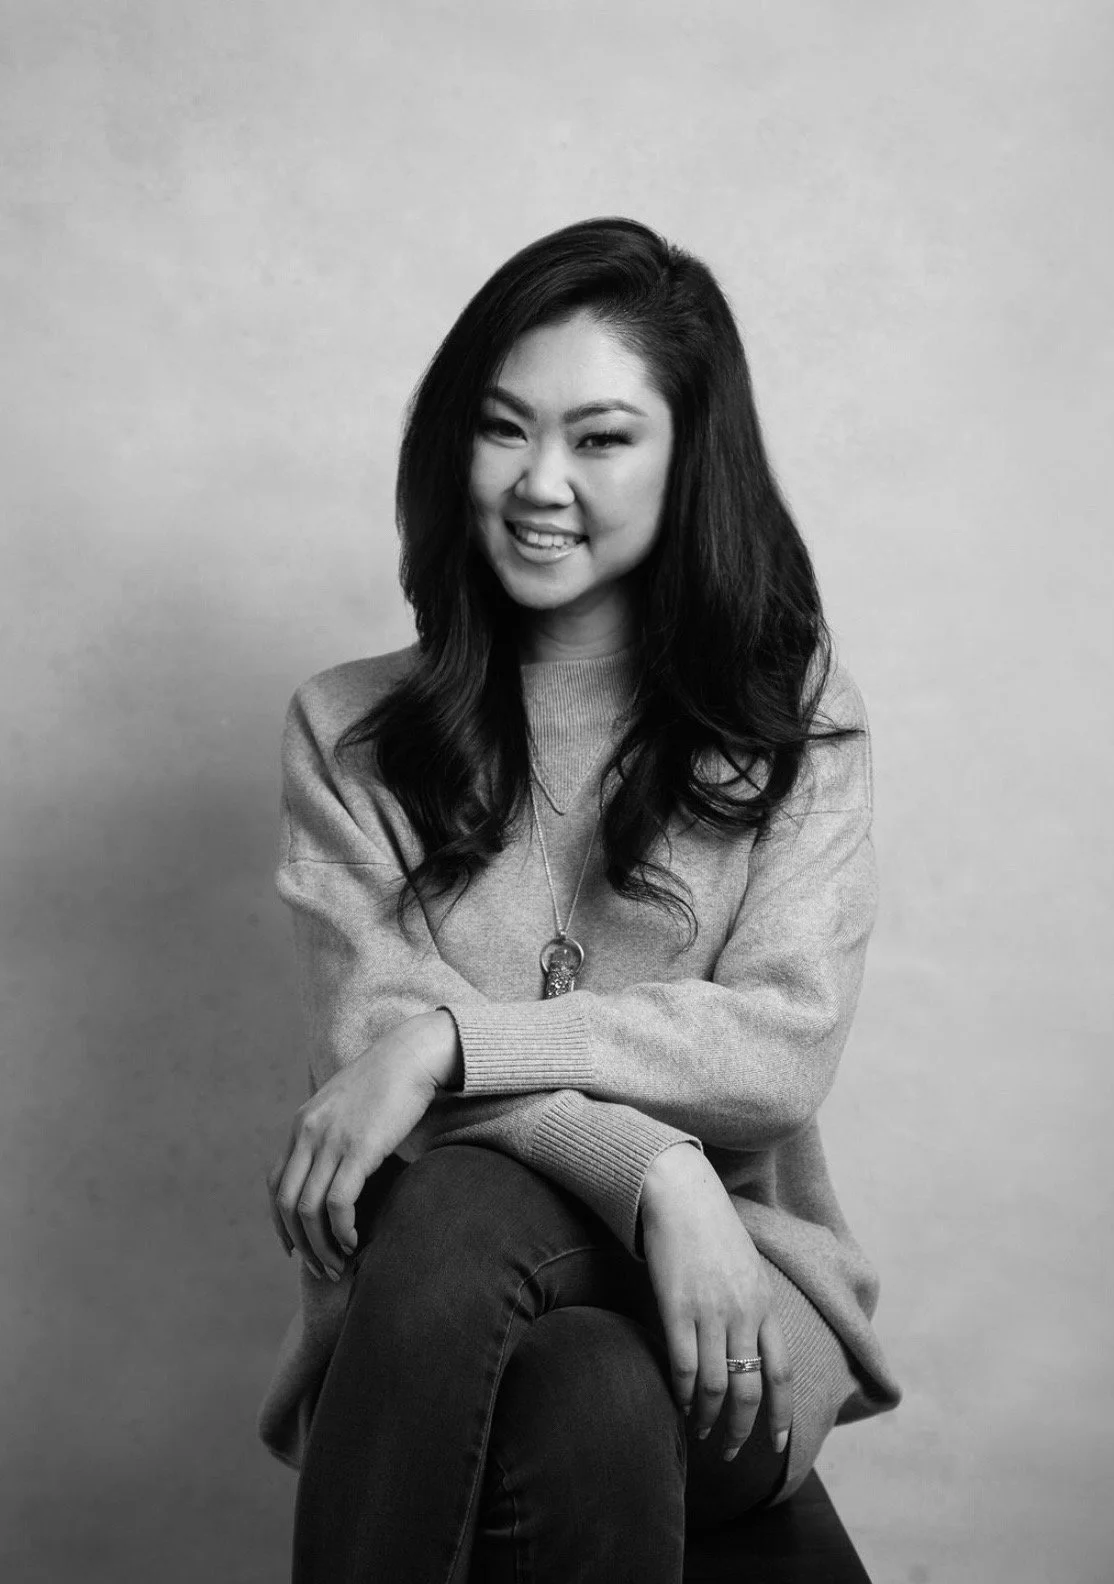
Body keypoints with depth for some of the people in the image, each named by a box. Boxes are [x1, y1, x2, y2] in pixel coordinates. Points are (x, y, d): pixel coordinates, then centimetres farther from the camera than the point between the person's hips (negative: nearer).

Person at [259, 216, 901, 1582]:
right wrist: (651, 1170, -21)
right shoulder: (348, 735, 8)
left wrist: (451, 1040, -18)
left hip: (735, 1280, 0)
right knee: (455, 1205, -36)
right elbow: (370, 1030, -5)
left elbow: (785, 1047, -6)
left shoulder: (798, 722, 7)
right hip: (427, 1292, 1)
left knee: (596, 1404, -36)